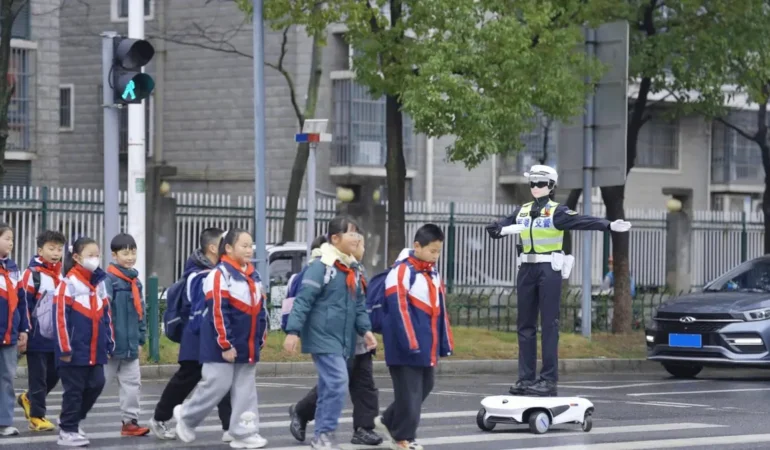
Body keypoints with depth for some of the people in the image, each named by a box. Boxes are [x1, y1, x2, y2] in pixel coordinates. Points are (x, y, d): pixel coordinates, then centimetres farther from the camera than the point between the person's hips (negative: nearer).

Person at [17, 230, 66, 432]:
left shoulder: (61, 275, 11)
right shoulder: (32, 273, -10)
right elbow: (24, 304, -12)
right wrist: (26, 331, -13)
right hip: (38, 337, -7)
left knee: (53, 375, 12)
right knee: (38, 377, -1)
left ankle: (28, 399, 35)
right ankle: (37, 416, 8)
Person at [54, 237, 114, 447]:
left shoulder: (100, 282, 12)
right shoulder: (69, 282, -11)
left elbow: (106, 315, 17)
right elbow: (60, 316, -14)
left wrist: (109, 343, 14)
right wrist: (64, 348, -16)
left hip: (96, 350, 7)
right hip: (75, 350, -7)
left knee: (96, 385, 8)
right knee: (74, 390, -1)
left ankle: (72, 420, 25)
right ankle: (67, 431, 9)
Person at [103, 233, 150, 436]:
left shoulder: (135, 281, 10)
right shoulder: (109, 280, -15)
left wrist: (141, 339, 15)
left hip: (131, 345, 7)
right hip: (112, 344, -7)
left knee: (132, 383, 7)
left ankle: (130, 421, 12)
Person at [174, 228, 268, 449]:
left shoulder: (253, 276, 12)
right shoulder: (220, 275, -14)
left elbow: (260, 310, 17)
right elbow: (218, 313, -18)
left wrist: (260, 340, 12)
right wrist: (225, 345, -19)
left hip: (247, 346, 8)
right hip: (222, 346, -8)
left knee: (245, 390, 5)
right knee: (217, 386, -4)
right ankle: (186, 416, 17)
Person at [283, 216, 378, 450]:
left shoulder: (353, 268, 12)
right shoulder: (321, 266, -13)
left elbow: (359, 304, 17)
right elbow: (303, 300, -16)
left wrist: (365, 329, 4)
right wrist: (293, 331, -22)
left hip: (343, 339, 8)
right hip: (323, 337, -8)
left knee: (329, 387, 11)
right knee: (338, 382, -16)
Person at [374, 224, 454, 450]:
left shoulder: (432, 272, 14)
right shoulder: (402, 271, -14)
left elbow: (440, 310, 18)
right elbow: (399, 309, -19)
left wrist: (445, 343, 15)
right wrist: (410, 343, -21)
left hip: (428, 345, 9)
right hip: (406, 346, -9)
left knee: (424, 388, 15)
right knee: (409, 392, -3)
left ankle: (389, 421, 30)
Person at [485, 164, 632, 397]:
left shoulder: (556, 211, -5)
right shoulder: (522, 211, 12)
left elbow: (581, 221, -19)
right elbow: (502, 227, 5)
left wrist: (609, 225, -35)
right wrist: (496, 229, -21)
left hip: (549, 270, -6)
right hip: (527, 270, 6)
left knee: (549, 324, -5)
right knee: (525, 324, 7)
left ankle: (549, 379, -4)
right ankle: (526, 377, 12)